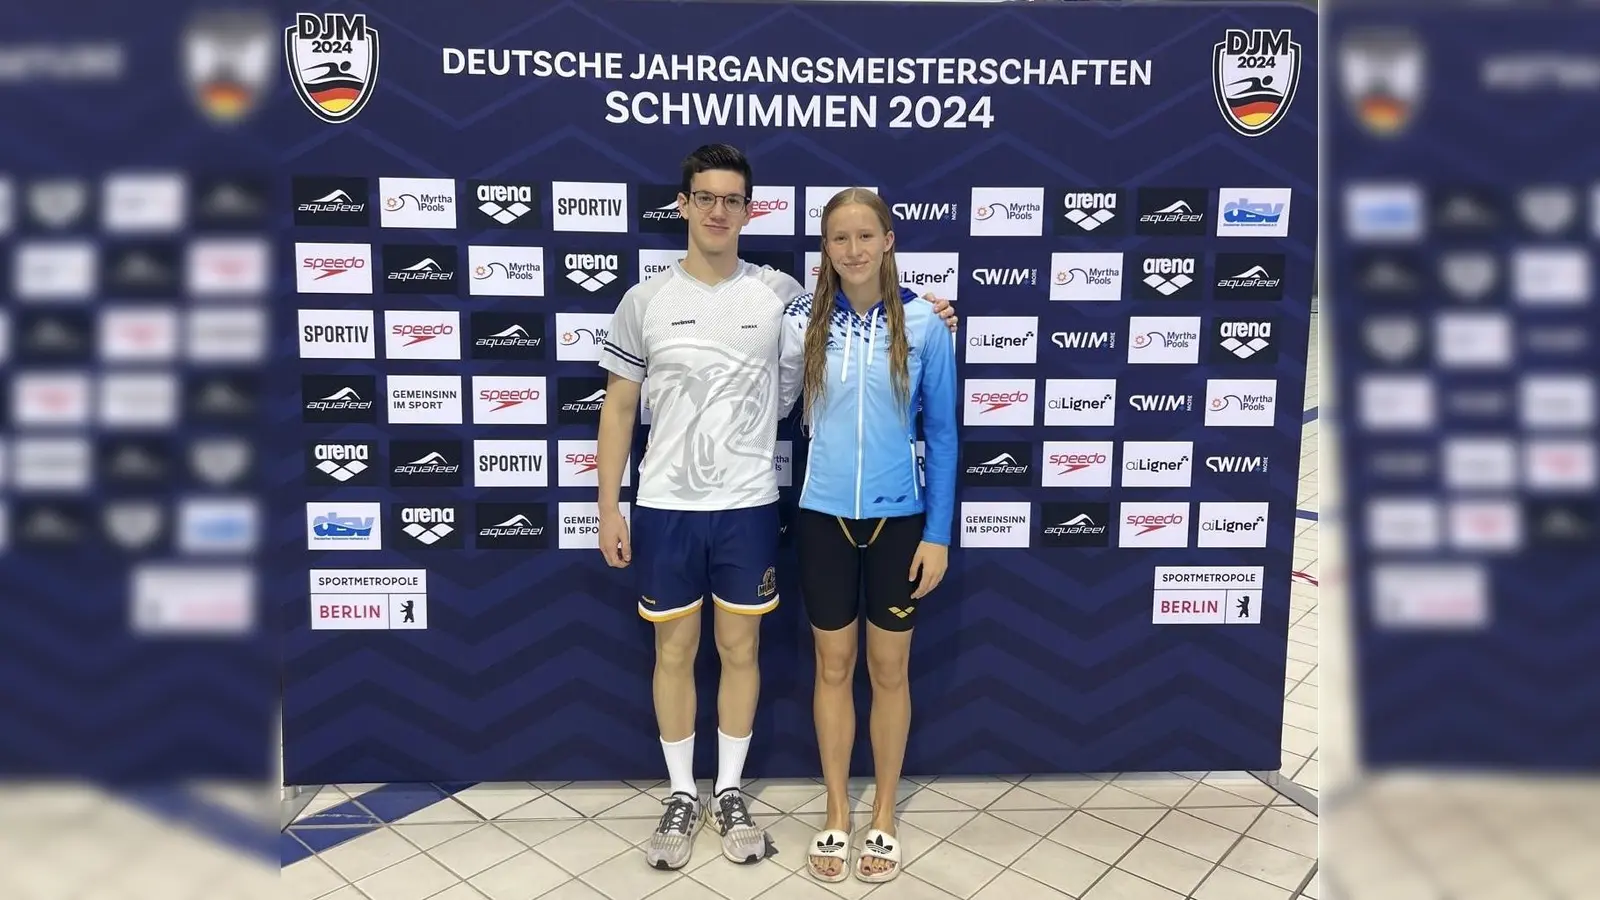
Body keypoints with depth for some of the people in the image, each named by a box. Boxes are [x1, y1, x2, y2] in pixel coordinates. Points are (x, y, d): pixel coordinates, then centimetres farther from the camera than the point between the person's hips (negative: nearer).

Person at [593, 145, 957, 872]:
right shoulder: (644, 301, -1)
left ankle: (729, 796, 28)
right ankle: (681, 797, 28)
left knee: (740, 650, 10)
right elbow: (619, 409, 4)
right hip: (665, 507, 0)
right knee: (674, 652, 10)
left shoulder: (780, 294, -1)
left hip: (747, 506, 0)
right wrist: (609, 507, 0)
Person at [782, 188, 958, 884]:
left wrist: (937, 533, -4)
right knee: (834, 666, 12)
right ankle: (837, 815, 29)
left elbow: (941, 433, -1)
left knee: (889, 669, 11)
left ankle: (883, 816, 29)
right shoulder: (801, 321, -3)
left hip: (898, 516, -1)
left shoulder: (924, 324, -6)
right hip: (823, 515, 1)